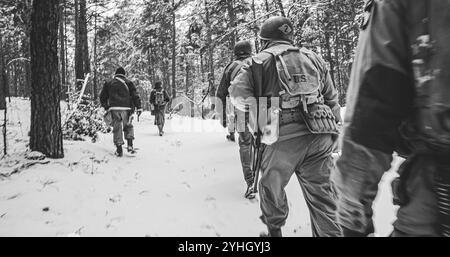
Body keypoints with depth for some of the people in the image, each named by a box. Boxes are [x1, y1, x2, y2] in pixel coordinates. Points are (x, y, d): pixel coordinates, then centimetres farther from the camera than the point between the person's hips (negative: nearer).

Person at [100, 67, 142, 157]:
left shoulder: (108, 83, 15)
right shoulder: (128, 83, 8)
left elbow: (102, 97, 18)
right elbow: (135, 96, 0)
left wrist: (106, 107, 27)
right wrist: (139, 107, 1)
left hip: (114, 109, 1)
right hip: (126, 109, -1)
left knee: (117, 128, 6)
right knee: (128, 126, 14)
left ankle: (119, 150, 3)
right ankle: (130, 145, 1)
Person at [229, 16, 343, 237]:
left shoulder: (260, 61, 6)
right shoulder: (313, 58, 21)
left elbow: (238, 93, -6)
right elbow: (331, 98, 20)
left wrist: (258, 106, 12)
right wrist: (332, 125, 26)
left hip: (284, 136, -3)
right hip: (320, 136, 4)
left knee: (272, 186, 18)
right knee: (320, 191, 12)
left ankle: (275, 230, 34)